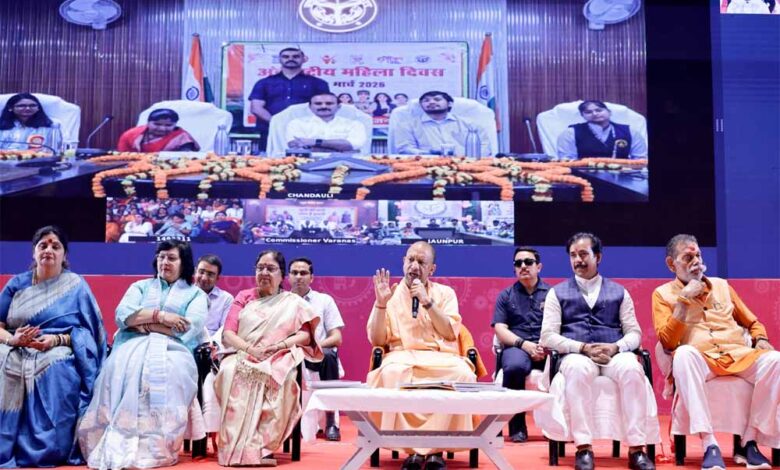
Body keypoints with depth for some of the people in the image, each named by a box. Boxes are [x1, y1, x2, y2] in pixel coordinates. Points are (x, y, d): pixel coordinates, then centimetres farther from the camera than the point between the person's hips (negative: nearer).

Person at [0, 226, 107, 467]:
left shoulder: (76, 285, 6)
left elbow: (88, 331, 2)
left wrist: (57, 340, -16)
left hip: (59, 356, -2)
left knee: (56, 371, -37)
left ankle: (46, 451, -21)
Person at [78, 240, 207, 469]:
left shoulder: (196, 294, 19)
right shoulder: (140, 286, 27)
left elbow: (189, 329, -2)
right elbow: (123, 315, 6)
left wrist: (143, 321, 0)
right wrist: (160, 316, -6)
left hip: (171, 349, -2)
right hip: (133, 347, 2)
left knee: (167, 372, -39)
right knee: (121, 368, -35)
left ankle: (155, 447, -38)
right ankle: (116, 445, -36)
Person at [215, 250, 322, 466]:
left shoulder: (293, 302, 15)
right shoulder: (243, 297, 18)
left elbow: (306, 335, 3)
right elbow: (227, 334, 7)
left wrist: (279, 345, -15)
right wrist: (250, 348, -12)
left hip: (278, 361, -1)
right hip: (243, 358, 1)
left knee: (283, 378, -37)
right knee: (230, 372, -35)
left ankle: (262, 443, -33)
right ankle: (239, 446, -36)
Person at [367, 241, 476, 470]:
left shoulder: (445, 293, 13)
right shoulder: (391, 295, 11)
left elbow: (451, 333, 0)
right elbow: (377, 340, 4)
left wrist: (428, 302, -8)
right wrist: (381, 303, -8)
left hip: (441, 358, 1)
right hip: (403, 357, -1)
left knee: (462, 374, -34)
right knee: (392, 373, -38)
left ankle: (433, 447, -23)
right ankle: (413, 448, -27)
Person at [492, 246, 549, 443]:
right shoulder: (506, 296, 18)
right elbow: (500, 329, 6)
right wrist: (524, 344, -11)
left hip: (548, 350, 0)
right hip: (517, 347, 0)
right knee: (514, 367, -38)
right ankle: (517, 425, -17)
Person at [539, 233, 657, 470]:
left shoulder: (618, 292, 19)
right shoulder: (557, 293, 15)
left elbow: (634, 332, 11)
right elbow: (548, 336, 4)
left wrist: (615, 347, -12)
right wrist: (583, 348, -12)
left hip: (614, 354, 1)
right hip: (576, 355, -1)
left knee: (632, 369, -35)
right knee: (578, 369, -39)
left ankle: (636, 448, -34)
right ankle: (584, 448, -39)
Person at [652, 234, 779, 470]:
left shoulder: (722, 285, 21)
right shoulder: (663, 294, 11)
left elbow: (753, 323, 27)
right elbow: (667, 342, -2)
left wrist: (761, 340, 3)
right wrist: (683, 300, -6)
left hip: (739, 354, 3)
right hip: (700, 360, -3)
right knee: (684, 354, -39)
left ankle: (749, 442, -21)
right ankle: (709, 445, -40)